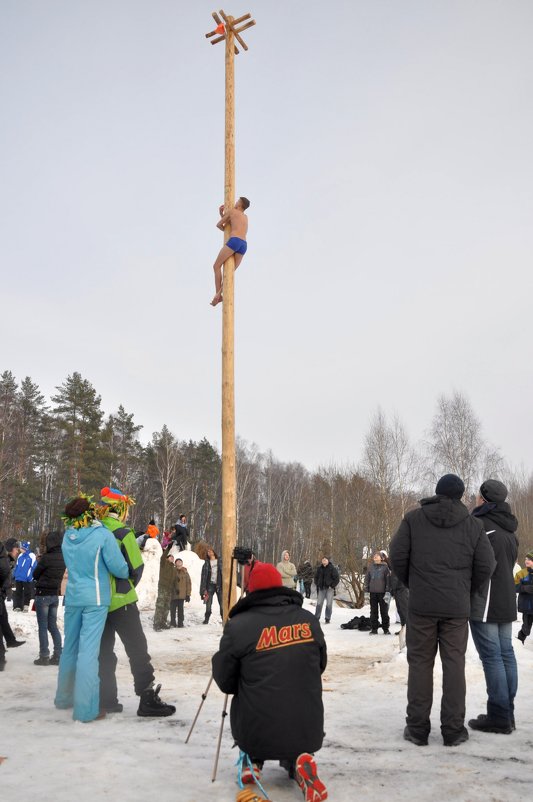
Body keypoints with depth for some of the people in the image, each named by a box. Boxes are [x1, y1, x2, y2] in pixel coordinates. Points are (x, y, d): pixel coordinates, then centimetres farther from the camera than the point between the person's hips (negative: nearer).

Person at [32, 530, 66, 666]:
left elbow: (35, 575, -5)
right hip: (55, 595, 6)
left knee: (43, 627, 1)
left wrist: (39, 563, 13)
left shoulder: (47, 557, -17)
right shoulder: (63, 558, 2)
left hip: (43, 594, -6)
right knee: (53, 626, 12)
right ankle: (58, 656, 10)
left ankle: (44, 656, 3)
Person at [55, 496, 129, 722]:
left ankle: (64, 697, 34)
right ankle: (85, 709, -1)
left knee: (70, 648, 18)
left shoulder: (67, 537, 3)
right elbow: (118, 567, -11)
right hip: (95, 599, -5)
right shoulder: (102, 535, -13)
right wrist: (127, 574, 8)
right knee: (88, 651, -4)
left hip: (72, 598, 5)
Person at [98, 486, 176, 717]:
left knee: (104, 650, 15)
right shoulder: (122, 533, -14)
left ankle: (107, 700, 19)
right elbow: (137, 567, -12)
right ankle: (147, 699, 1)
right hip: (121, 601, -6)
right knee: (137, 649, 1)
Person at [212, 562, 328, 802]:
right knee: (292, 752, 35)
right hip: (308, 734, 1)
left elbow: (225, 682, -2)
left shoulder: (238, 626, -13)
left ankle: (252, 761, 16)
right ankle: (295, 764, 4)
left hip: (257, 735, -1)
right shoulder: (309, 620, 0)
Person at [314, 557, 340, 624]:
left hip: (329, 588, -4)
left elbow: (337, 578, -5)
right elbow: (316, 577, 19)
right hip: (321, 588, 4)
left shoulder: (332, 569, -6)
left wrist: (332, 586, -10)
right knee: (319, 603, 6)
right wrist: (317, 584, 7)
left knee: (329, 604, 0)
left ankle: (328, 619, 8)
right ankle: (316, 618, 12)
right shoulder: (319, 568, 6)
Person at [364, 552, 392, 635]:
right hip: (373, 592, 3)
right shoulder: (370, 567, 8)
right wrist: (366, 591, 5)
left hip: (382, 592, -3)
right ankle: (374, 629, 12)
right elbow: (366, 579, 11)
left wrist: (388, 592, -9)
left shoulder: (385, 567, -1)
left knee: (384, 611, 4)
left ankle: (386, 629, 12)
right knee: (373, 612, 6)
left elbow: (388, 580, -3)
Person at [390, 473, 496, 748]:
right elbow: (486, 565, 0)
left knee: (420, 664, 7)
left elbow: (397, 555, -3)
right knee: (454, 665, 8)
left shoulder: (414, 518, 0)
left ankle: (417, 728, 10)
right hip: (457, 608, 1)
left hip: (421, 605, 0)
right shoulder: (473, 524, 2)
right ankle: (453, 730, 12)